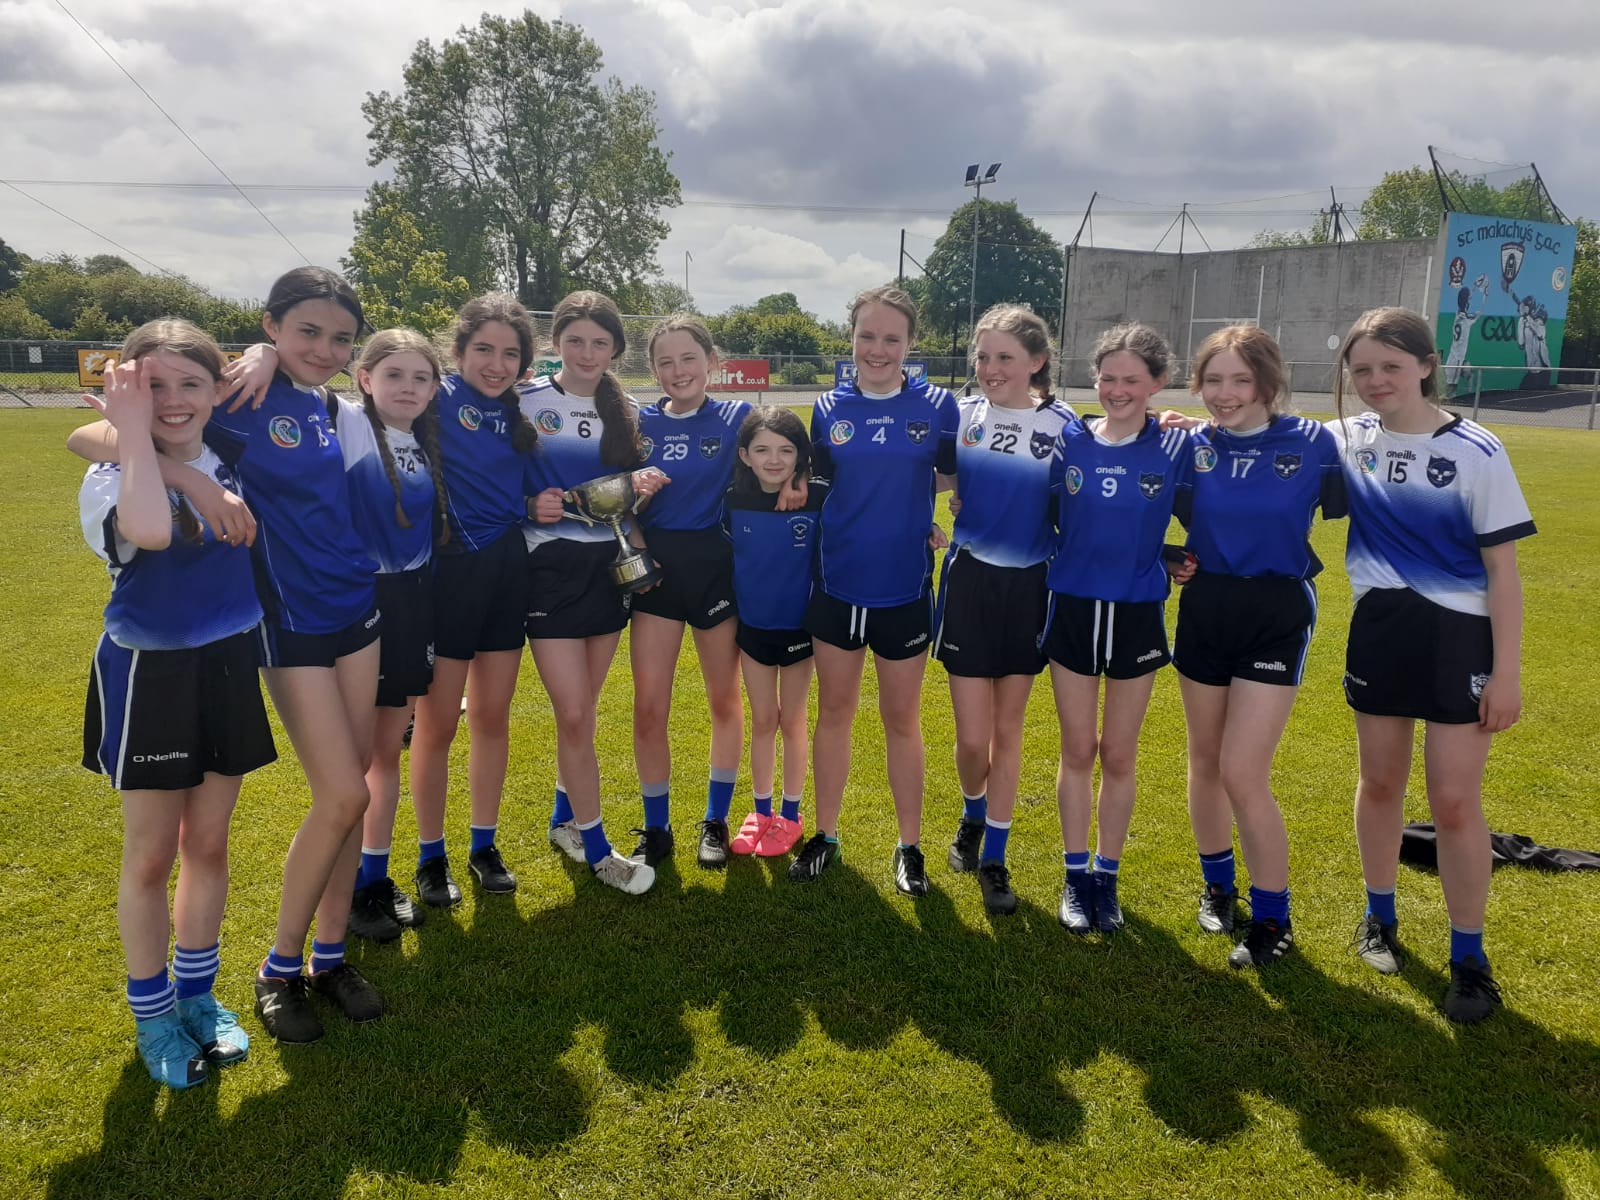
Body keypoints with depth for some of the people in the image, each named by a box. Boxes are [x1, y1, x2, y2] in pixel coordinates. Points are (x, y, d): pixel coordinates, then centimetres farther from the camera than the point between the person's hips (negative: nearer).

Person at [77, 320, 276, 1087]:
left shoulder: (231, 468, 2)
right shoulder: (112, 478, -14)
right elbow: (151, 530, -35)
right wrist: (133, 429, -27)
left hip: (228, 670, 4)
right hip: (149, 677, -4)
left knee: (208, 843, 14)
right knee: (151, 854, 8)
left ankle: (197, 994, 32)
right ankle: (152, 1016, 26)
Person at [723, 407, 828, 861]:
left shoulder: (819, 497, -16)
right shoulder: (734, 501, -8)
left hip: (799, 624, -2)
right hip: (752, 624, 2)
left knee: (792, 721, 12)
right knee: (762, 722, 14)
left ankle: (790, 815, 27)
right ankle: (761, 812, 28)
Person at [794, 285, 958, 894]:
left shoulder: (938, 406, -5)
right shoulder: (829, 408, 1)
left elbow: (956, 479, 5)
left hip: (904, 587, -2)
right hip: (837, 584, 2)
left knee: (902, 719, 10)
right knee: (834, 712, 12)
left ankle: (909, 845, 25)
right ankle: (825, 834, 28)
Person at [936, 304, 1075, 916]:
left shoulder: (1062, 425, -4)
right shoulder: (962, 415, -1)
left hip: (1030, 588, 0)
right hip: (969, 583, 0)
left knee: (1008, 731, 9)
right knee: (972, 737, 0)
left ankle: (993, 858, 24)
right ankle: (973, 816, 33)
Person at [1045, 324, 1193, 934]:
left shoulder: (1176, 447, -5)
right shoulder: (1069, 440, -2)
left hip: (1138, 614, -1)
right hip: (1073, 608, 1)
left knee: (1119, 754, 9)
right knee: (1078, 750, 9)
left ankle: (1107, 876, 25)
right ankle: (1076, 875, 23)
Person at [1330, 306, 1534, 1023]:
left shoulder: (1475, 452, -10)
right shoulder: (1347, 440, 0)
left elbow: (1503, 570, -8)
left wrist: (1507, 673, -10)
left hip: (1460, 639, -3)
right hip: (1380, 632, 3)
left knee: (1455, 803, -1)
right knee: (1380, 784, 15)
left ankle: (1469, 960, 16)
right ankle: (1380, 917, 35)